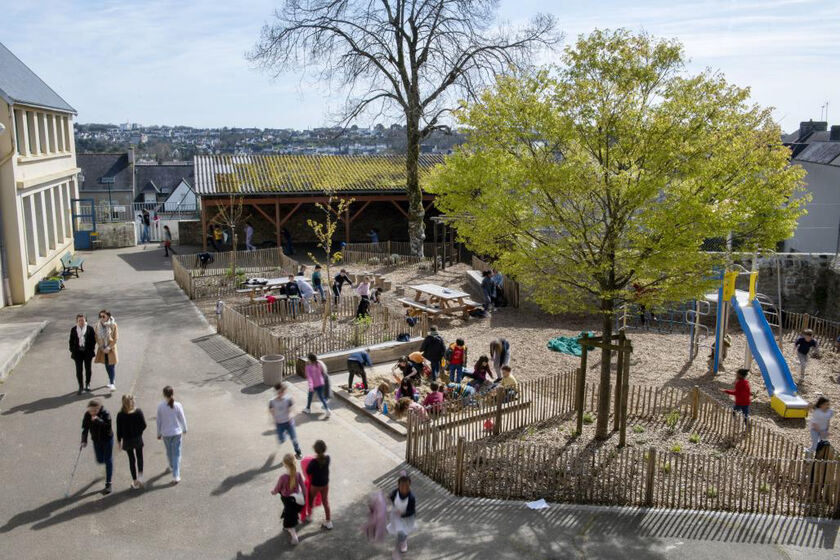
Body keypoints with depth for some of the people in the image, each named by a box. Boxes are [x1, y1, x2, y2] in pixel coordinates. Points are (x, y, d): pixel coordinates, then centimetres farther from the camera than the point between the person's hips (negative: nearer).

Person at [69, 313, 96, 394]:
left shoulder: (90, 328, -1)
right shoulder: (73, 330, 3)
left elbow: (93, 340, 1)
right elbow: (71, 341, 7)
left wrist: (92, 350, -5)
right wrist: (72, 351, 1)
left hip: (88, 352, -1)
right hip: (78, 352, 1)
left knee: (88, 369, 11)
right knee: (79, 370, 0)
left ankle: (87, 384, 28)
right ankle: (80, 387, 10)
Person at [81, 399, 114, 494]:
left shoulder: (105, 414, -23)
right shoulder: (87, 415, -10)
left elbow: (108, 426, -30)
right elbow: (85, 428, -4)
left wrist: (98, 420, -39)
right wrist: (84, 441, -9)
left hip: (107, 439, -4)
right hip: (96, 440, 4)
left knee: (108, 461, 3)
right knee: (100, 460, 13)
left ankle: (108, 484, 11)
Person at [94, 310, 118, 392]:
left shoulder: (113, 325, -11)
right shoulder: (98, 324, -2)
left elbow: (115, 339, -8)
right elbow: (96, 337, 2)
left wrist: (108, 348, -14)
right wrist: (102, 347, -7)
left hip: (111, 348, -4)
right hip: (102, 348, 4)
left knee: (111, 365, -8)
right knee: (106, 365, 14)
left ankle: (112, 384, -10)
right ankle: (111, 379, 33)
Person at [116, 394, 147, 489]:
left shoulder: (120, 415, -14)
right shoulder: (138, 412, -15)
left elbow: (119, 429, -8)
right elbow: (144, 425, -10)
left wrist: (119, 441, 4)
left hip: (127, 440, 0)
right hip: (138, 438, 0)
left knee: (131, 459, 13)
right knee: (139, 456, 23)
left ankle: (135, 481, 21)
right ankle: (140, 475, 15)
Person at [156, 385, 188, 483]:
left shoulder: (160, 406, -13)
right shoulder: (177, 405, -14)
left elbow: (159, 421, -5)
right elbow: (182, 419, -5)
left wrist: (159, 434, 9)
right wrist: (184, 429, 13)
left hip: (165, 433, 1)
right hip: (177, 432, -1)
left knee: (169, 452, 24)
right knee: (176, 454, 5)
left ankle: (172, 467, 48)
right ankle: (176, 476, 1)